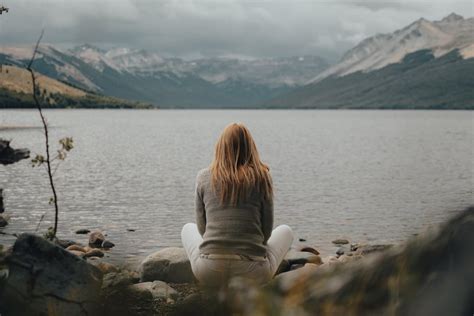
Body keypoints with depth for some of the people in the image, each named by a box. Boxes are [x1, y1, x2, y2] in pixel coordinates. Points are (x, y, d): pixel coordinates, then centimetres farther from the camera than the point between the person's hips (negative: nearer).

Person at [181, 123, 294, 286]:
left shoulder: (204, 177, 5)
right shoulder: (261, 177, 1)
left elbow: (201, 227, 12)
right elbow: (267, 229, 6)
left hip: (209, 272, 1)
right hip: (253, 273, -1)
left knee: (188, 228, 34)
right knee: (285, 231, 29)